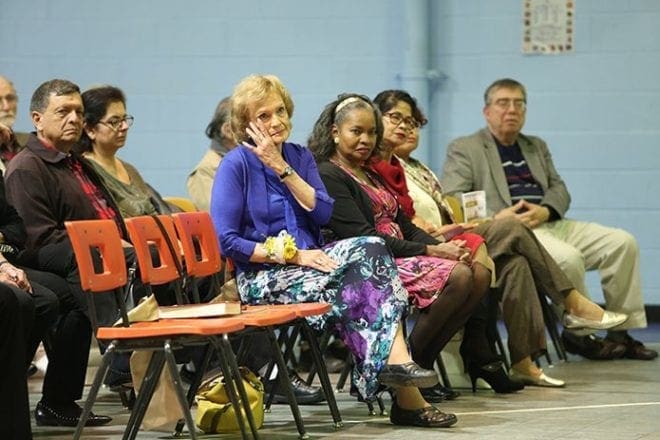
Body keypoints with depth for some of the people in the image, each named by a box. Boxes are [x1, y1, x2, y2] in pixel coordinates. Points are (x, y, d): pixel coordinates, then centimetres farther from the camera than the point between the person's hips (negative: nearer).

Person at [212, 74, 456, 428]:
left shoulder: (299, 156, 13)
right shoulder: (236, 165, -5)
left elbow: (324, 213, -1)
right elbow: (226, 241, -12)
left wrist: (282, 168, -9)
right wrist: (292, 255, -16)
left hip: (306, 259, 5)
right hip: (262, 276, -5)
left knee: (371, 249, -23)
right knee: (348, 287, -29)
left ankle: (396, 359, -34)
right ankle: (405, 396, -28)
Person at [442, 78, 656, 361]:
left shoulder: (537, 147, 28)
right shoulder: (463, 149, 8)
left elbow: (559, 189, 19)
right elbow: (452, 199, -4)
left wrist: (545, 211, -6)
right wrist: (495, 218, -20)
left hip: (549, 223, 7)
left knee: (622, 242, -11)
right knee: (568, 258, -34)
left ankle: (621, 333, -7)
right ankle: (579, 332, -15)